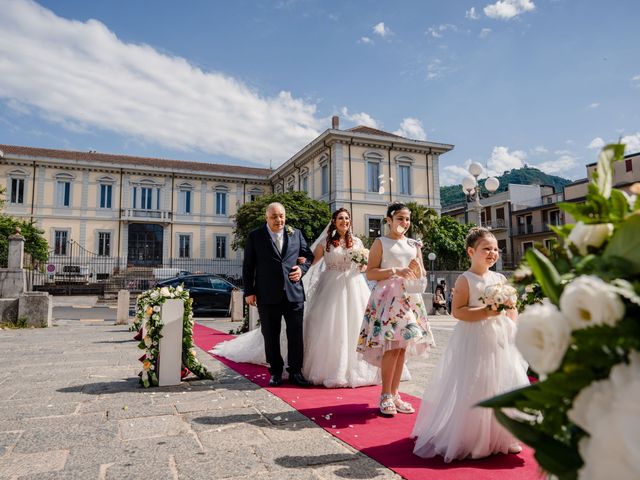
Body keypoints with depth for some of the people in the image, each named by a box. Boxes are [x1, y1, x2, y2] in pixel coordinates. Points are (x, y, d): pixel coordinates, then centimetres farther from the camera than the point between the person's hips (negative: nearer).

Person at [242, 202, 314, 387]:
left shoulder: (296, 234, 9)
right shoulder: (255, 236, 2)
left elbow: (309, 255, 18)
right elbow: (248, 266, 2)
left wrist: (302, 269, -1)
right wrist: (249, 291, -3)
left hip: (294, 293, 2)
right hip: (267, 295, -1)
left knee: (296, 334, 5)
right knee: (271, 335, 8)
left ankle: (295, 372, 19)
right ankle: (275, 372, 22)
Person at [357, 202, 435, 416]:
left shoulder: (414, 245, 15)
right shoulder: (381, 243, 1)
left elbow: (420, 277, 18)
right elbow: (370, 273, -6)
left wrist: (417, 268, -4)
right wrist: (395, 271, -16)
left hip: (409, 298, 5)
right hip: (387, 297, -5)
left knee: (402, 347, 5)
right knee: (392, 347, -11)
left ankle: (394, 393, 15)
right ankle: (385, 395, 2)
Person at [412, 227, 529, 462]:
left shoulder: (501, 279, 9)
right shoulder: (465, 280, -10)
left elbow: (512, 309, 17)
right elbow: (457, 311, -17)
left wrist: (512, 328, 3)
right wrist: (485, 312, -23)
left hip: (500, 341, 7)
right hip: (474, 341, -6)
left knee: (505, 387, 10)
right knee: (472, 392, -2)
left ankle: (502, 438, 28)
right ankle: (466, 441, 14)